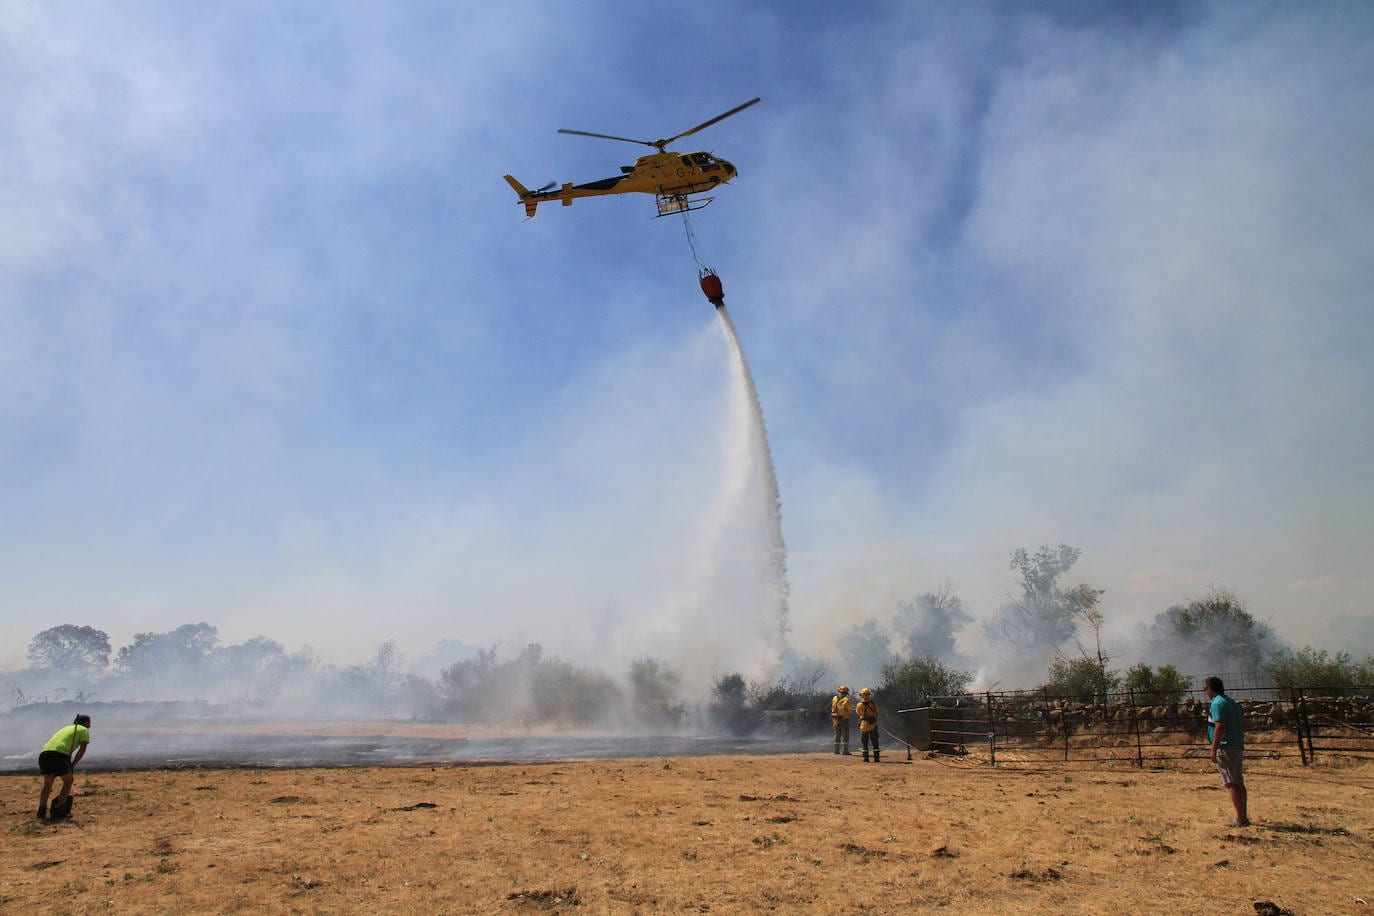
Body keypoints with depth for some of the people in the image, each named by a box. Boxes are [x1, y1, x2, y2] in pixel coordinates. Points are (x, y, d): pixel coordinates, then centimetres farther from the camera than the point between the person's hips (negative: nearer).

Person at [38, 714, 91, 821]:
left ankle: (41, 811, 7)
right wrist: (73, 765, 5)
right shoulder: (84, 730, 17)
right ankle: (58, 810, 4)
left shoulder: (67, 728, 37)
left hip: (44, 753, 6)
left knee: (47, 784, 19)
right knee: (68, 782, 11)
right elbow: (83, 748, 3)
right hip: (59, 754, -6)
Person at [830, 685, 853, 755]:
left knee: (837, 735, 14)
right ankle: (844, 751, -1)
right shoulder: (847, 700, -13)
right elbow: (850, 711, -11)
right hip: (844, 719, -5)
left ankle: (836, 750, 14)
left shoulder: (834, 698, 3)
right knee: (845, 735, 2)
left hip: (836, 719, 5)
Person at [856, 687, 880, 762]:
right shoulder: (874, 704, -10)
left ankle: (866, 759, 9)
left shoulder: (859, 706, -13)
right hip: (873, 726, 0)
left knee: (865, 744, 10)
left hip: (864, 726, 0)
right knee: (875, 743, 8)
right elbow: (876, 712, 7)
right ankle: (876, 759, 5)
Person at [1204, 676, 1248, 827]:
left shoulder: (1217, 703, -12)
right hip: (1238, 747, 10)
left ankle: (1240, 819, -10)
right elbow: (1241, 727, 19)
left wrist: (1213, 750, -17)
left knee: (1232, 784, -8)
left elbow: (1220, 727, -19)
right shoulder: (1232, 703, 17)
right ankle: (1244, 817, 18)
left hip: (1226, 747, -9)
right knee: (1239, 783, 13)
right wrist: (1240, 744, 24)